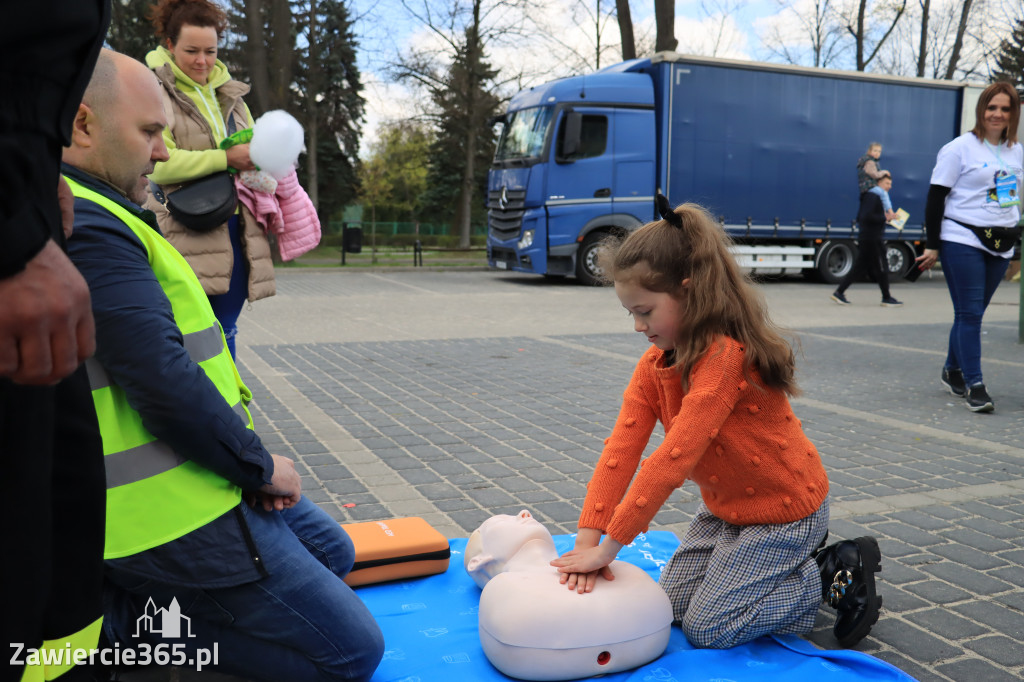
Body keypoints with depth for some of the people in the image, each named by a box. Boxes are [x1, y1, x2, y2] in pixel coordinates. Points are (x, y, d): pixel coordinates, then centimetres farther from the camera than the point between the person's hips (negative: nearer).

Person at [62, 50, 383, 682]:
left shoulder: (94, 218, 13)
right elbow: (164, 384, -27)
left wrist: (251, 459, 7)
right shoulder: (85, 227, -22)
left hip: (183, 480, 11)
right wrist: (260, 465, -11)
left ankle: (132, 601, 12)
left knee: (332, 551, 25)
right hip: (179, 515, -10)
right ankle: (127, 618, -3)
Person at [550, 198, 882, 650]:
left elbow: (673, 459, -37)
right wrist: (588, 538, -24)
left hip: (785, 508, -8)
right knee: (674, 601, 14)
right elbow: (622, 447, -15)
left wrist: (609, 546, -34)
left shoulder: (726, 357, -33)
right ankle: (795, 561, 25)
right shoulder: (655, 363, -5)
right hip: (726, 507, 9)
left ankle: (837, 575, 8)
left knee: (706, 629, -6)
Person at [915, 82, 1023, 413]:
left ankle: (953, 371, 26)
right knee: (969, 313, -7)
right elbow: (935, 198, -6)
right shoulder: (960, 148, -5)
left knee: (973, 313, 11)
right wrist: (933, 246, -10)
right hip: (963, 241, -6)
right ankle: (974, 386, -5)